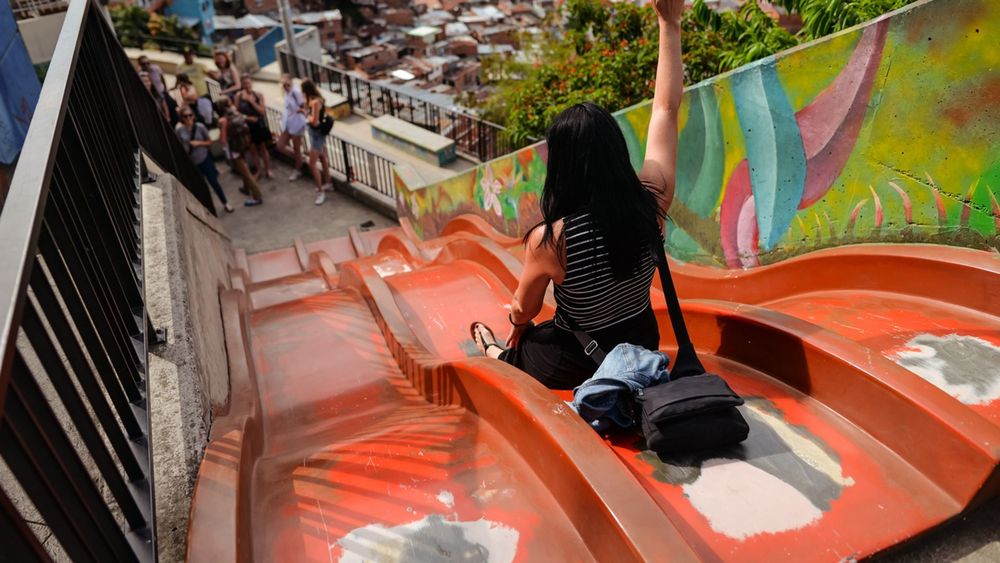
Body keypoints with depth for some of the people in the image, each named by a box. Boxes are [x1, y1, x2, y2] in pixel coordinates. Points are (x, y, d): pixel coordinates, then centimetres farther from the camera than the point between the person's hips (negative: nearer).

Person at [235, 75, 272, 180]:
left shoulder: (258, 95, -4)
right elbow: (236, 112, -5)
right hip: (247, 126, 0)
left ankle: (268, 170, 21)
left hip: (259, 125, 0)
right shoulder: (238, 95, -7)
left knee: (263, 148, 9)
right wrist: (247, 117, -17)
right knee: (253, 149, 9)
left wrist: (252, 101, -17)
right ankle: (258, 171, 20)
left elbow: (263, 111, -11)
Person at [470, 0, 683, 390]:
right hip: (641, 346, 4)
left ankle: (499, 356, 55)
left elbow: (524, 310, -11)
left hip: (579, 364, -4)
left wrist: (517, 328, 13)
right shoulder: (651, 201, -21)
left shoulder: (549, 239, -31)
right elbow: (666, 109, -7)